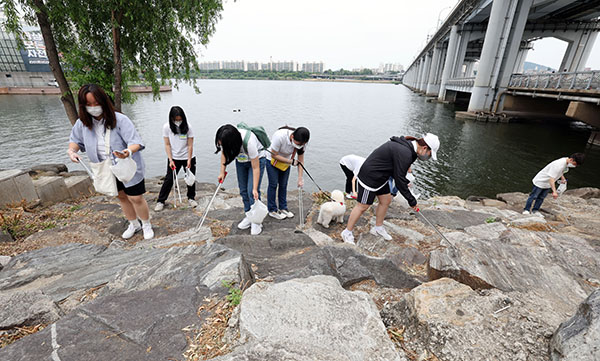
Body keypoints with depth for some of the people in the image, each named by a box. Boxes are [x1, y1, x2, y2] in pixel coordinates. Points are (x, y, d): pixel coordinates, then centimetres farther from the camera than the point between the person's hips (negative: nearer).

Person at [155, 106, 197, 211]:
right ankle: (160, 201, 13)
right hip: (174, 158, 0)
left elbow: (190, 145, -10)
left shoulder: (187, 127, -12)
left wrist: (189, 160, -14)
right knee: (169, 179, 1)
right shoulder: (167, 127, -9)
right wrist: (171, 160, -12)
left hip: (188, 157, 0)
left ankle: (191, 198, 27)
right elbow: (167, 145, -6)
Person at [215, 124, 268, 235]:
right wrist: (222, 172, -2)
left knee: (251, 191, -14)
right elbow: (224, 153, -1)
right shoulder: (225, 140, -24)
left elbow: (256, 168, -33)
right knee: (243, 190, 4)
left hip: (257, 159, -6)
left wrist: (255, 189, -32)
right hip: (241, 161, 6)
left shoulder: (249, 141, -40)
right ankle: (249, 216, 18)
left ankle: (256, 221, -2)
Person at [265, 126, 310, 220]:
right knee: (273, 184, -2)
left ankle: (283, 208, 21)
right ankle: (272, 210, 10)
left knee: (283, 185, 6)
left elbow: (300, 160, -13)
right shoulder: (280, 136, -37)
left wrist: (300, 178, -19)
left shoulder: (301, 141, -21)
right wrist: (291, 161, -28)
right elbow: (274, 155, -26)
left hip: (286, 161, 4)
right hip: (272, 160, -4)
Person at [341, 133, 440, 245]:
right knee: (363, 206, 0)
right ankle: (347, 233, 15)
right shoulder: (404, 153, -28)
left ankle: (378, 228, 36)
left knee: (386, 201, 17)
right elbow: (399, 180, -23)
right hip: (369, 178, -10)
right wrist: (411, 201, -13)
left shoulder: (406, 144, 3)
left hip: (380, 177, 10)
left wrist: (405, 182, 9)